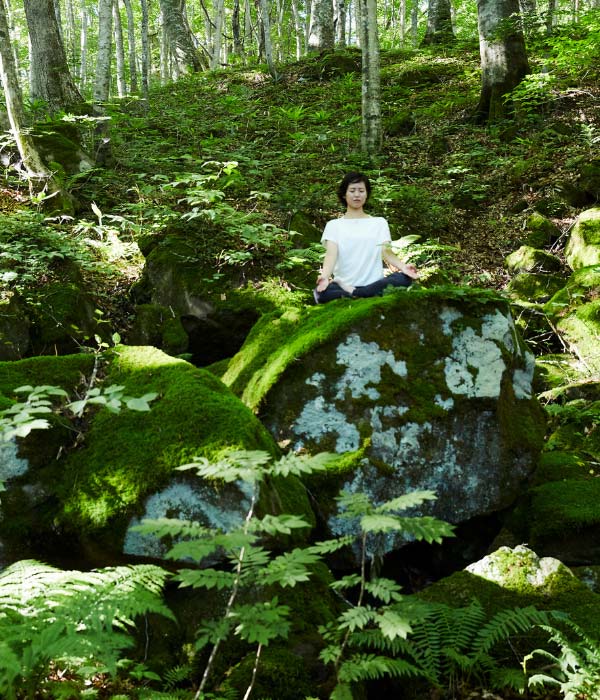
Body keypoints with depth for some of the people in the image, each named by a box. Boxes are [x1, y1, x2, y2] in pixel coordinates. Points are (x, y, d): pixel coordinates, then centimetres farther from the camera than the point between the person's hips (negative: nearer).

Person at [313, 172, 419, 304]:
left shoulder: (379, 223, 17)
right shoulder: (333, 225, 13)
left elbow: (386, 253, 3)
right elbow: (331, 254, -4)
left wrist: (403, 266, -20)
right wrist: (324, 276, -26)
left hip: (374, 284, 2)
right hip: (344, 284, -2)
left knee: (404, 278, -29)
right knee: (322, 292, -35)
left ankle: (351, 294, -25)